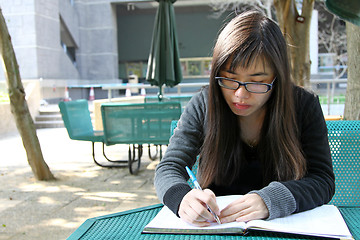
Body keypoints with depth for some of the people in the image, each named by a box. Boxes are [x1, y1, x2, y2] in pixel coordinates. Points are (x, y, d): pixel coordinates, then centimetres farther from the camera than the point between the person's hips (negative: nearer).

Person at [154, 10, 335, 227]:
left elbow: (323, 180, -10)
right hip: (213, 223, 1)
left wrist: (270, 200, -29)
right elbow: (169, 168, -7)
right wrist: (181, 198, -30)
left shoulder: (304, 106, -6)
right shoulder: (202, 106, -6)